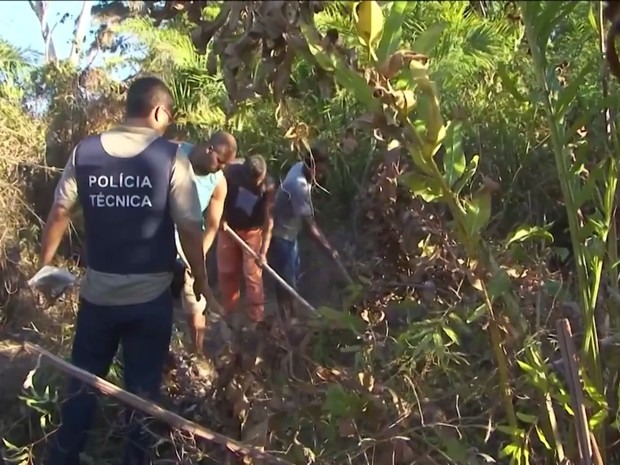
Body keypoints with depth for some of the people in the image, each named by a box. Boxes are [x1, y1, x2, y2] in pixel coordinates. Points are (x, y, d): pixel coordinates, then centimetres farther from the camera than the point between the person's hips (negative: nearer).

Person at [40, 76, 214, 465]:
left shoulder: (85, 152, -3)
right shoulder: (171, 158, -12)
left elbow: (59, 213, 0)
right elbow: (190, 229, -12)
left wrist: (45, 264, 14)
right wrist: (201, 281, 1)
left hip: (98, 292, 3)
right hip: (151, 295, -3)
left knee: (83, 381, 20)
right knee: (143, 388, 13)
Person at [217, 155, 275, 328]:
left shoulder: (268, 186, -25)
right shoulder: (231, 172, -21)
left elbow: (268, 220, -25)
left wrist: (263, 251, -29)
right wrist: (220, 218, -14)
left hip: (252, 231, -3)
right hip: (228, 228, 3)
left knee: (252, 275, -5)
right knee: (226, 272, 10)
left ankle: (256, 319, 3)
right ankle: (230, 314, 27)